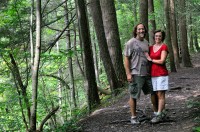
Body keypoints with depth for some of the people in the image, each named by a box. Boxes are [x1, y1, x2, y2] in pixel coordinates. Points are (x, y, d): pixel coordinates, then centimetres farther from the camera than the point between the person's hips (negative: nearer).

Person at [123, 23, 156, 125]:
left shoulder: (146, 43, 13)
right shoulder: (130, 43, -7)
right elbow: (126, 59, -9)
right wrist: (128, 74, -15)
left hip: (147, 73, 7)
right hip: (135, 74, -7)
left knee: (153, 92, 11)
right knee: (133, 96, 0)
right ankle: (133, 117, 10)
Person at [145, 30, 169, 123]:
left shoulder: (164, 47, -5)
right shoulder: (151, 48, 12)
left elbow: (162, 61, -14)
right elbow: (148, 59, 16)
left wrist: (151, 60, -3)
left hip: (161, 74, -6)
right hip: (153, 74, 6)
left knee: (160, 95, -6)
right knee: (155, 95, 6)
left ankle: (159, 115, -6)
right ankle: (162, 112, 17)